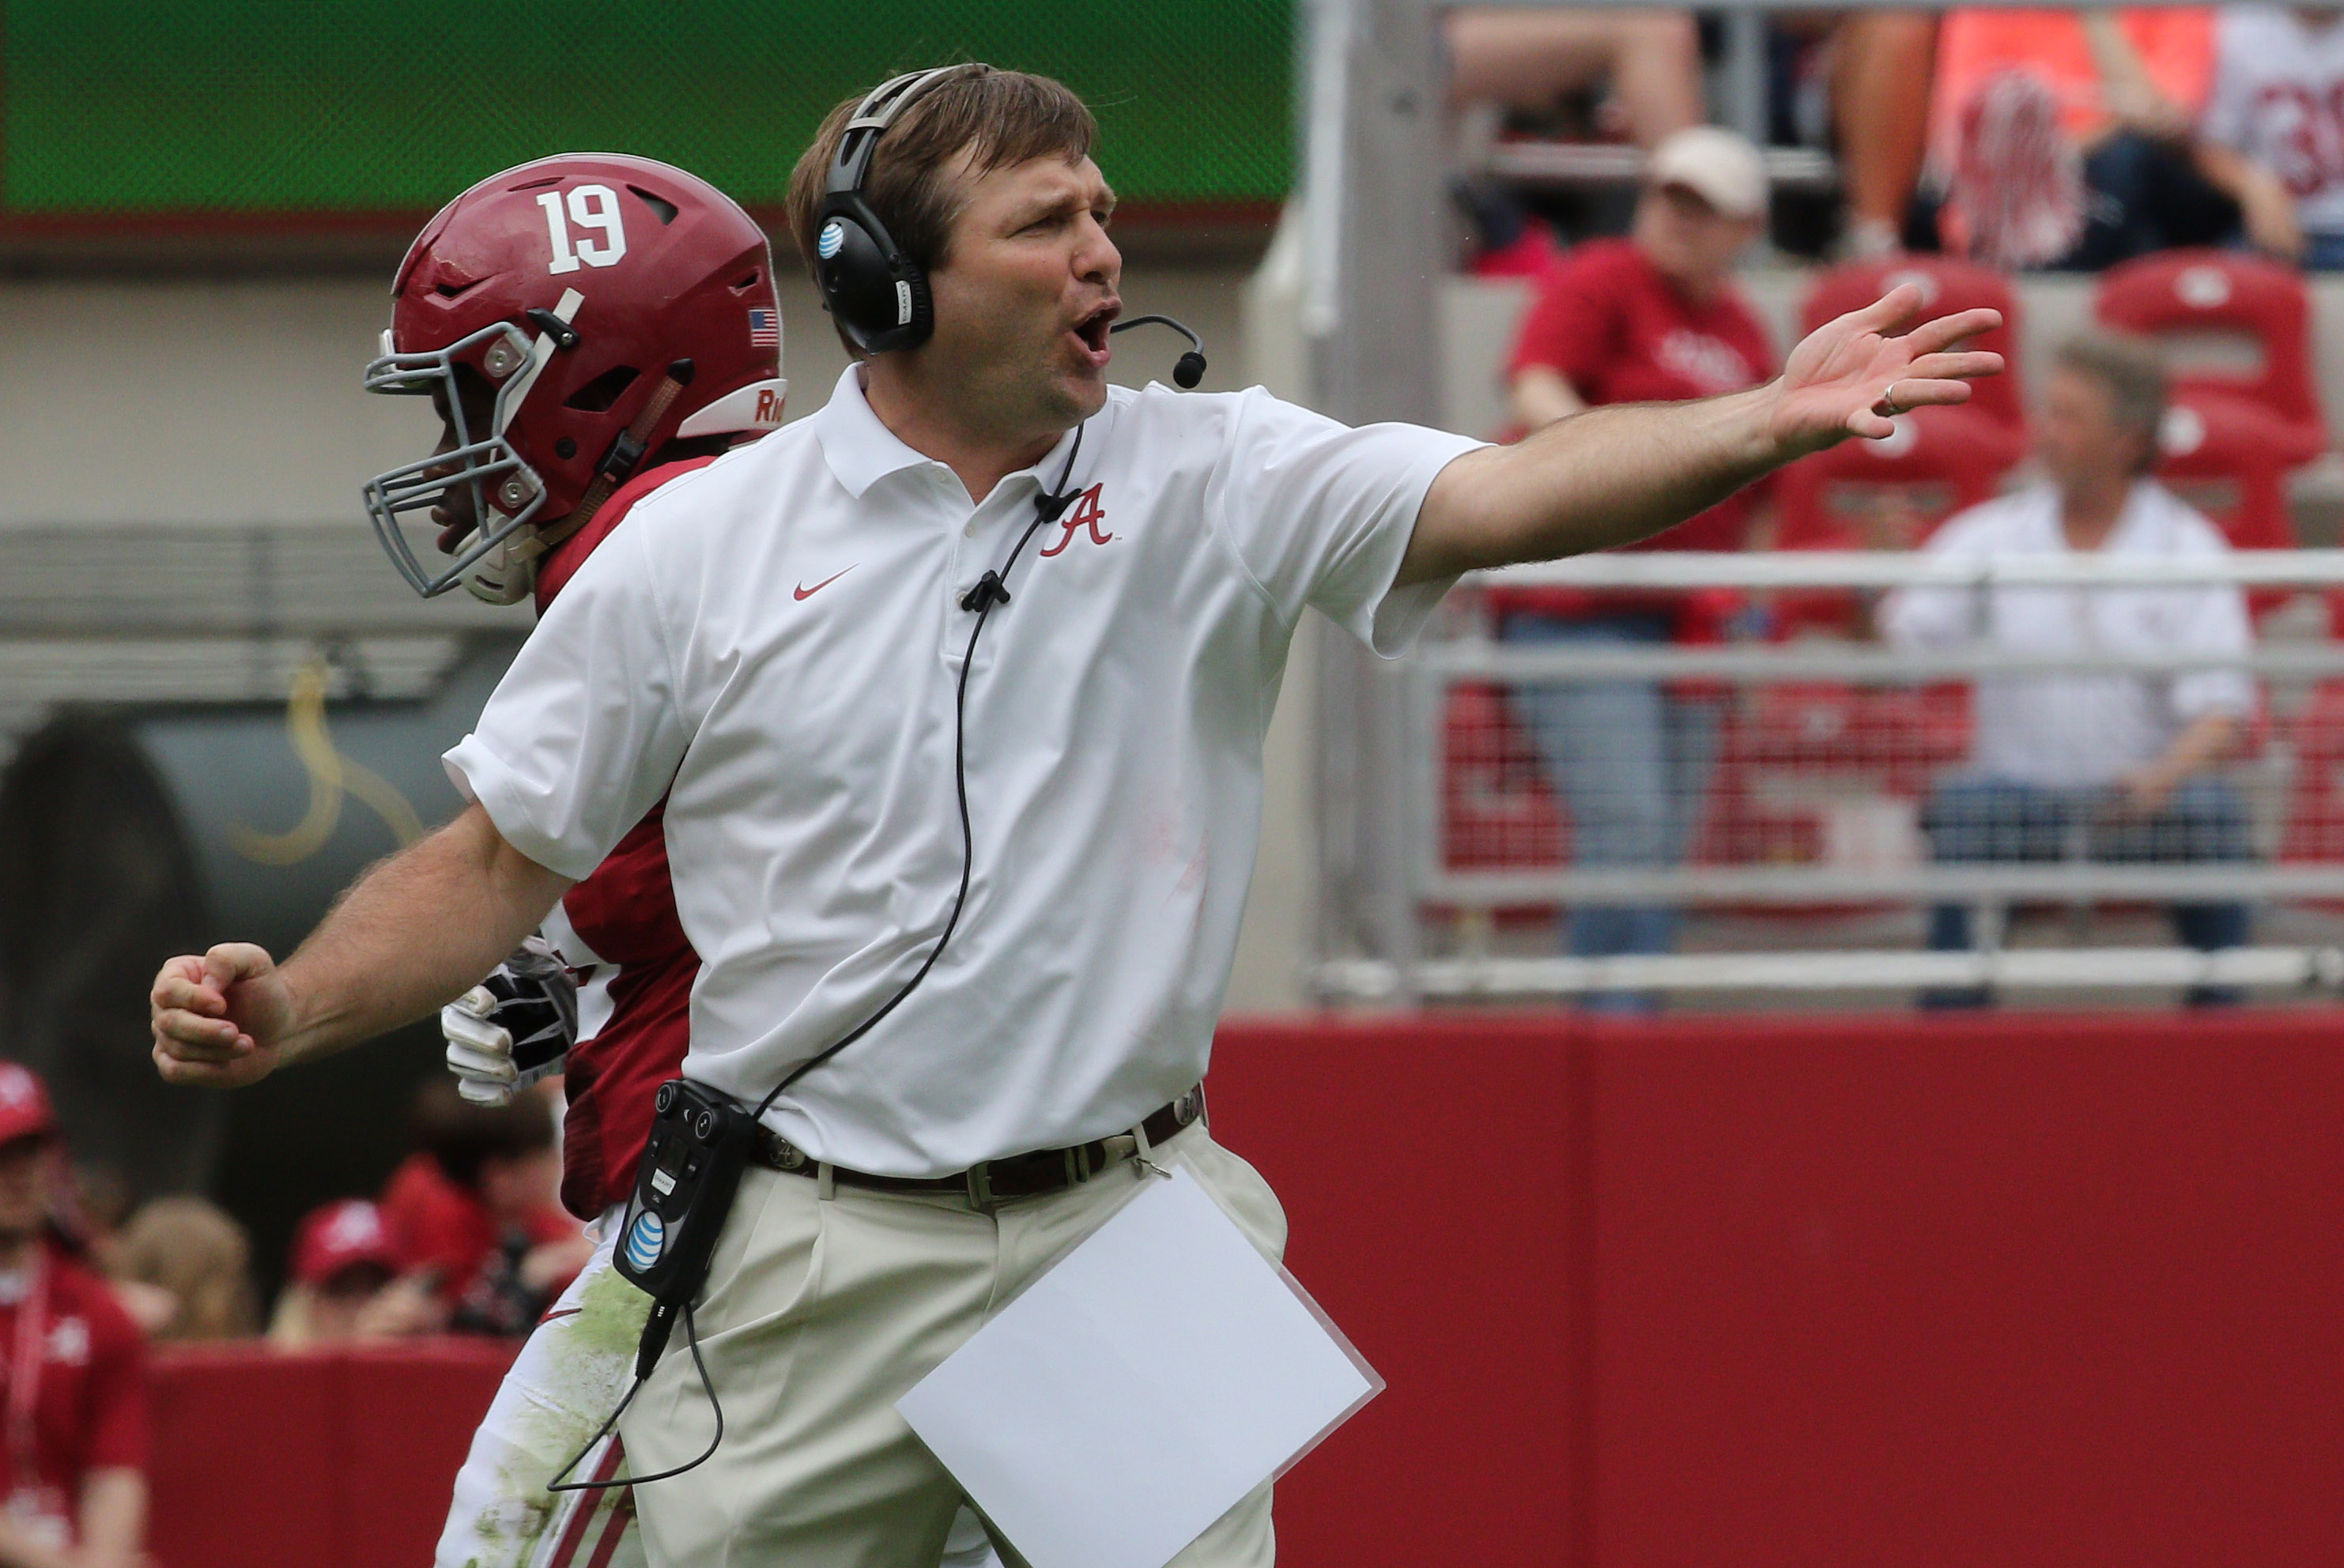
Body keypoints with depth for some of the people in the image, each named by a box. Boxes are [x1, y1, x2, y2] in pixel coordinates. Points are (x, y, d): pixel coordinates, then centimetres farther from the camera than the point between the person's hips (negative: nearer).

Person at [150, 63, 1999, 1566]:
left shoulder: (1209, 482, 1)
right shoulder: (699, 548, 1)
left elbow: (1509, 494, -14)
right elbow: (506, 859, 7)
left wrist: (1764, 424, -31)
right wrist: (291, 1014, -8)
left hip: (1133, 1240, 1)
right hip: (818, 1269, 0)